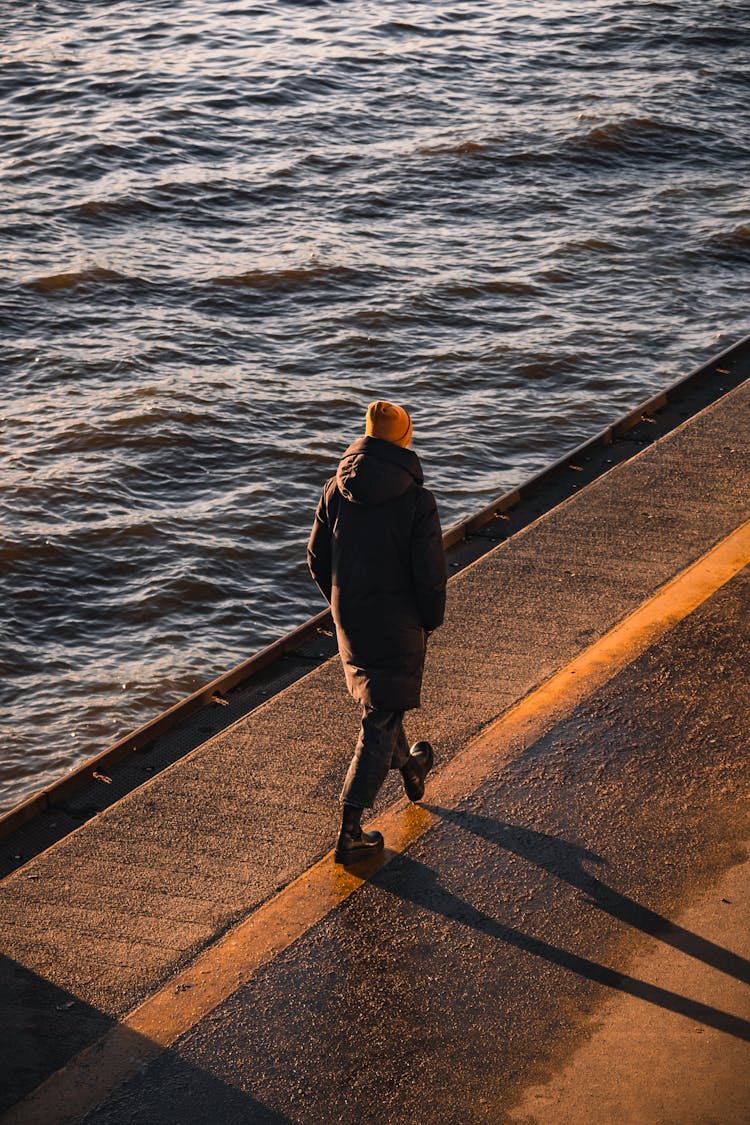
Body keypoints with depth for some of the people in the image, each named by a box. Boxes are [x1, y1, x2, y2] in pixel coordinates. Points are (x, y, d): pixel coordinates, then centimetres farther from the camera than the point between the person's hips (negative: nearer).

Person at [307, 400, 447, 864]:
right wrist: (431, 619, 3)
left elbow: (318, 557, 3)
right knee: (380, 720, 3)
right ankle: (350, 832, -1)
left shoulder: (337, 490, -6)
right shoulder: (417, 500, -19)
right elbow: (431, 573, -15)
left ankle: (408, 766, 54)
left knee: (377, 697, 28)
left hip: (349, 617, 5)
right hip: (398, 623, -5)